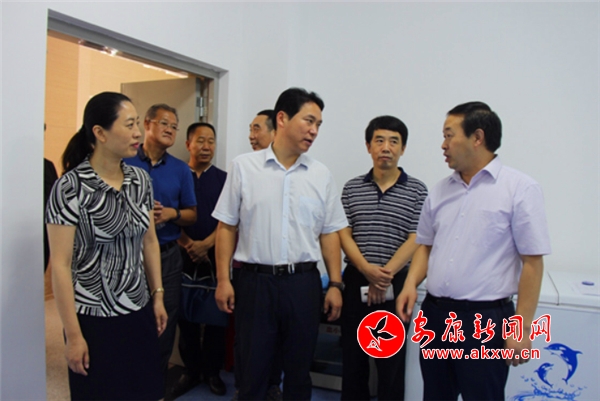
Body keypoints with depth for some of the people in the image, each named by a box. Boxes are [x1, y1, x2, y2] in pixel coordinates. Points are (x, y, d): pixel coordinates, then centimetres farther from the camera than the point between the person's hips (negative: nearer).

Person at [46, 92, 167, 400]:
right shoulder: (70, 187, -15)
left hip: (139, 311, 5)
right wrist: (73, 334, -14)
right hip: (94, 317, -5)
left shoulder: (141, 180, 2)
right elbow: (60, 264, -14)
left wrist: (158, 296, 9)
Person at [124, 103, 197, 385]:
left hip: (168, 255, 3)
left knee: (165, 321, 9)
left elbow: (192, 215, 11)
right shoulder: (124, 162, -1)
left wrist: (172, 214, -9)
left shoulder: (180, 170, 7)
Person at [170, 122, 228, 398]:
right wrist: (188, 245, -12)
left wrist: (206, 244, -13)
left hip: (216, 254, 0)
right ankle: (191, 370, 21)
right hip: (183, 255, 0)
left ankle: (212, 371, 20)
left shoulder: (223, 179, 5)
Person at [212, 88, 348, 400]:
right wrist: (223, 279, -3)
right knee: (252, 370, 10)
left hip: (304, 283, 2)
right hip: (256, 281, -2)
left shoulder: (321, 175, 5)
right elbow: (226, 226, 1)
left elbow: (329, 233, 7)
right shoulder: (243, 166, -1)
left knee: (299, 369, 15)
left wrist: (335, 284, 2)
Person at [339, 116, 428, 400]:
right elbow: (344, 234, 0)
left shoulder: (416, 190, 0)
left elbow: (415, 240, -6)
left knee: (391, 359, 7)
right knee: (352, 355, 12)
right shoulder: (352, 188, 6)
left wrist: (385, 274, -16)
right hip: (355, 280, 2)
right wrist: (368, 270, -15)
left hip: (395, 283, -2)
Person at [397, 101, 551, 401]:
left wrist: (522, 327, -11)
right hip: (434, 315, 5)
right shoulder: (440, 191, 8)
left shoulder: (520, 188, -8)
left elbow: (532, 262, -10)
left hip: (485, 320, -5)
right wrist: (411, 284, -1)